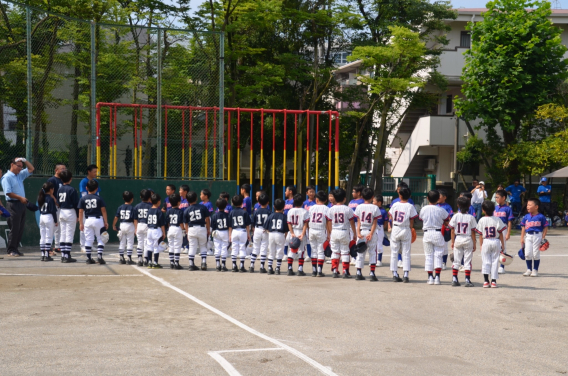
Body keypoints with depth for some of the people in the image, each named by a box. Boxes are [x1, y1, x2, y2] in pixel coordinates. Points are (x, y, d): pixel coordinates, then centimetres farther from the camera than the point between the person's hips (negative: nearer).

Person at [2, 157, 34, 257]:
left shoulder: (20, 175, 17)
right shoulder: (7, 177, -7)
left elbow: (31, 169, 25)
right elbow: (8, 192, -15)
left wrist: (24, 160, 13)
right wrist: (20, 198, -17)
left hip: (22, 204, 8)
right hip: (13, 204, -8)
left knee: (20, 229, 8)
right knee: (14, 228, -6)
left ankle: (15, 248, 13)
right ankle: (10, 249, 1)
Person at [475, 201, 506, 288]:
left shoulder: (482, 220, -4)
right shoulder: (497, 219, -1)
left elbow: (480, 235, -1)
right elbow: (500, 233, 0)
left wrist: (481, 245, 6)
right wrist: (503, 245, 7)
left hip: (486, 242, -1)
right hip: (496, 242, 1)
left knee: (485, 261, 4)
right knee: (495, 261, 7)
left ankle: (486, 281, -4)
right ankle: (493, 281, 7)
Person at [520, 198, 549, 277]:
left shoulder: (541, 217, -4)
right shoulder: (526, 217, 7)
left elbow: (545, 228, -2)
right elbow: (523, 228, 12)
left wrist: (543, 237, -8)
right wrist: (522, 238, 7)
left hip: (537, 236, -4)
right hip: (528, 236, 4)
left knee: (536, 254, 1)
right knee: (527, 254, 2)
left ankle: (535, 270, 12)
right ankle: (529, 269, 14)